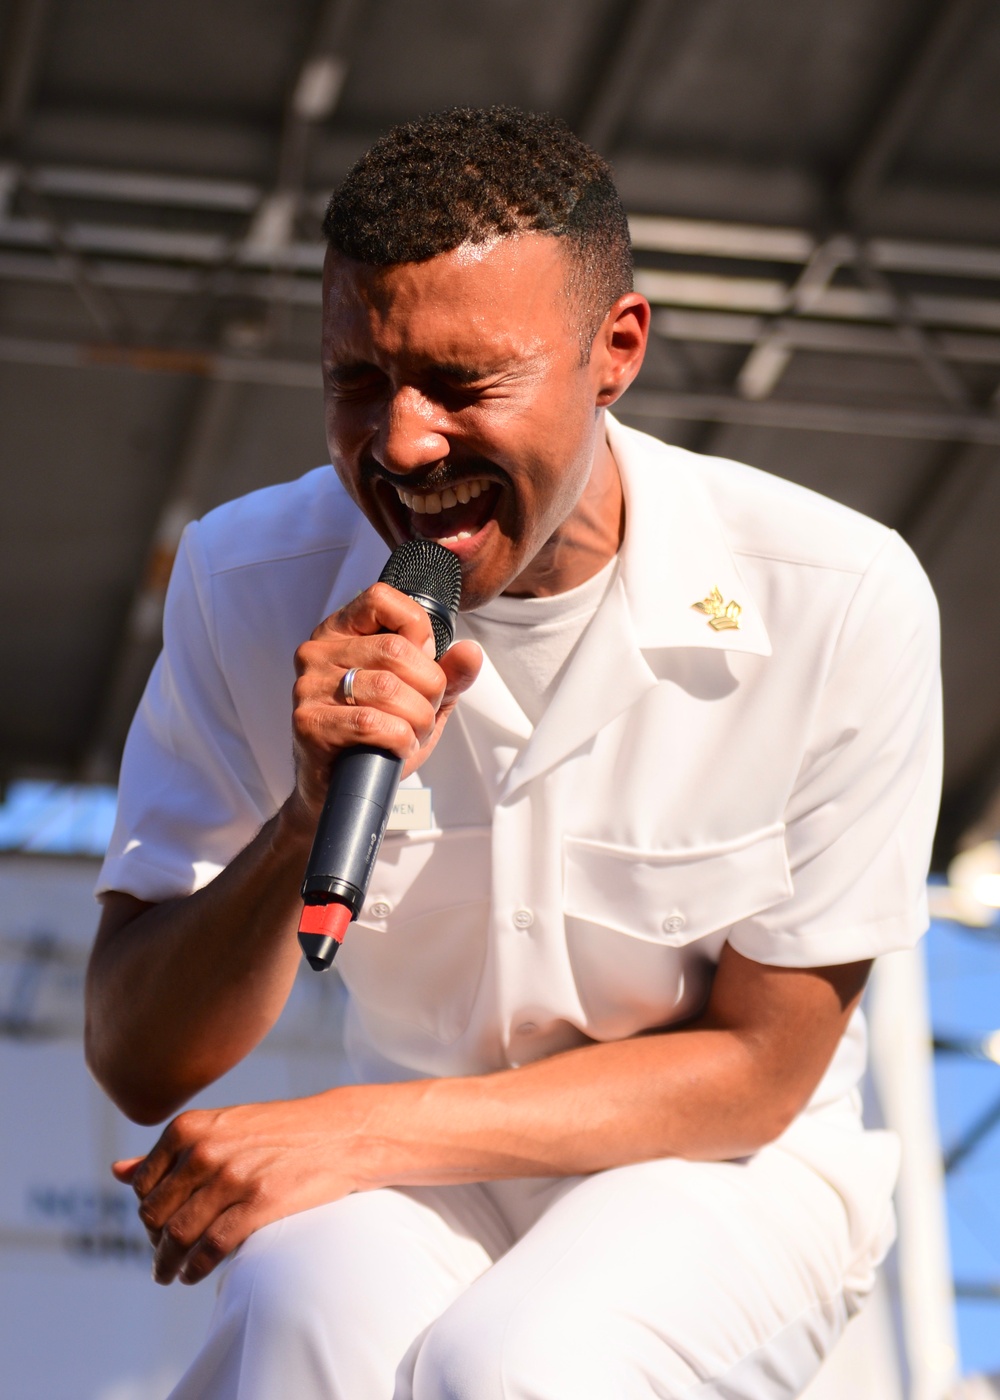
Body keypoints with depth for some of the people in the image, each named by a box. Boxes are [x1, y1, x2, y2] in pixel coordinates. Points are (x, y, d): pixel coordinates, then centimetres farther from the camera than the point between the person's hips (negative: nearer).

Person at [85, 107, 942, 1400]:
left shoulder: (836, 600, -18)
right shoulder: (250, 580, -11)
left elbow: (758, 1069, -10)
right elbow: (139, 1067, -11)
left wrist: (356, 1131, -19)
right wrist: (311, 820, -30)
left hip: (719, 1172, -1)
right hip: (410, 1187, 1)